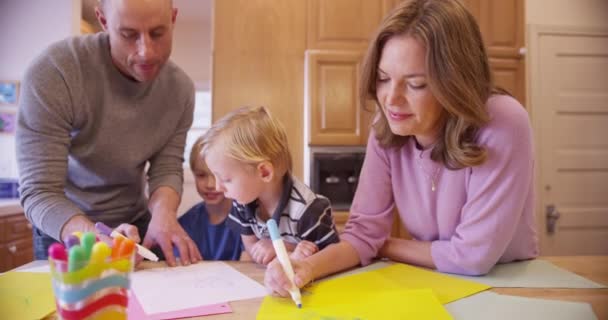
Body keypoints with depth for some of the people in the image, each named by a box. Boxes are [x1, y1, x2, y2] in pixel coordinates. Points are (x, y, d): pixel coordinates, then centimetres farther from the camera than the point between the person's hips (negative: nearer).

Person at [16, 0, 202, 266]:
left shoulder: (180, 87, -14)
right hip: (64, 231, -3)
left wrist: (163, 213, -34)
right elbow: (39, 193, -27)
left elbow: (167, 168, -12)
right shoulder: (52, 72, -27)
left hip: (135, 224, 4)